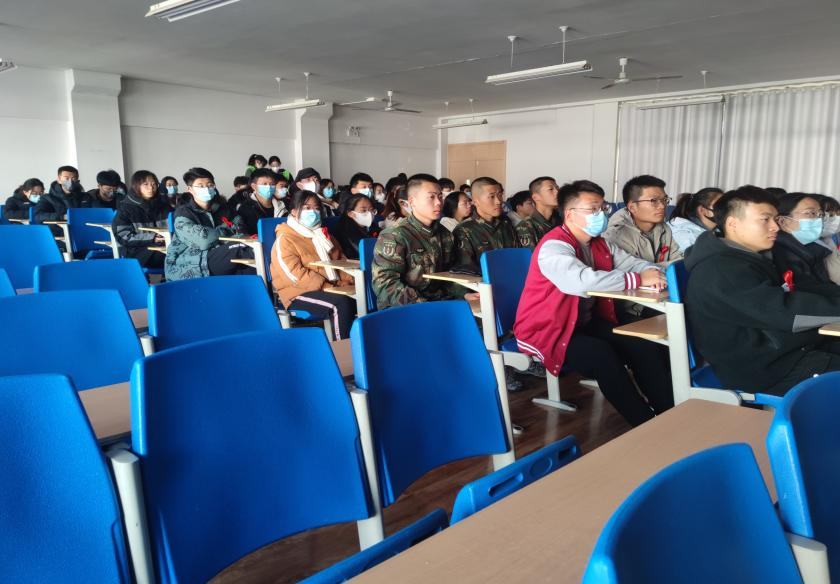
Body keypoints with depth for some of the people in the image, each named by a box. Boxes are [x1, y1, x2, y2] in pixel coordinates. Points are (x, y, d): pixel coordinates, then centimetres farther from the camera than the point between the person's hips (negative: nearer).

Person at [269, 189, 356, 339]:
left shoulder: (322, 234, 21)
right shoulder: (285, 239, -5)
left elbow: (341, 259, 22)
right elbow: (296, 275, -16)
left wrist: (347, 279, 0)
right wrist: (327, 287, -20)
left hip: (333, 287, 7)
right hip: (300, 292, -7)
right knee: (341, 303, -33)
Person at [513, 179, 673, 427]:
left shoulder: (600, 244, 9)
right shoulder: (554, 247, -20)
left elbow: (631, 262, 11)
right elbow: (584, 281, -36)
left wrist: (652, 272, -15)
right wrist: (639, 280, -29)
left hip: (586, 322, 8)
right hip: (547, 330, -8)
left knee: (640, 344, -12)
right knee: (602, 354, -30)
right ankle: (646, 424, -16)